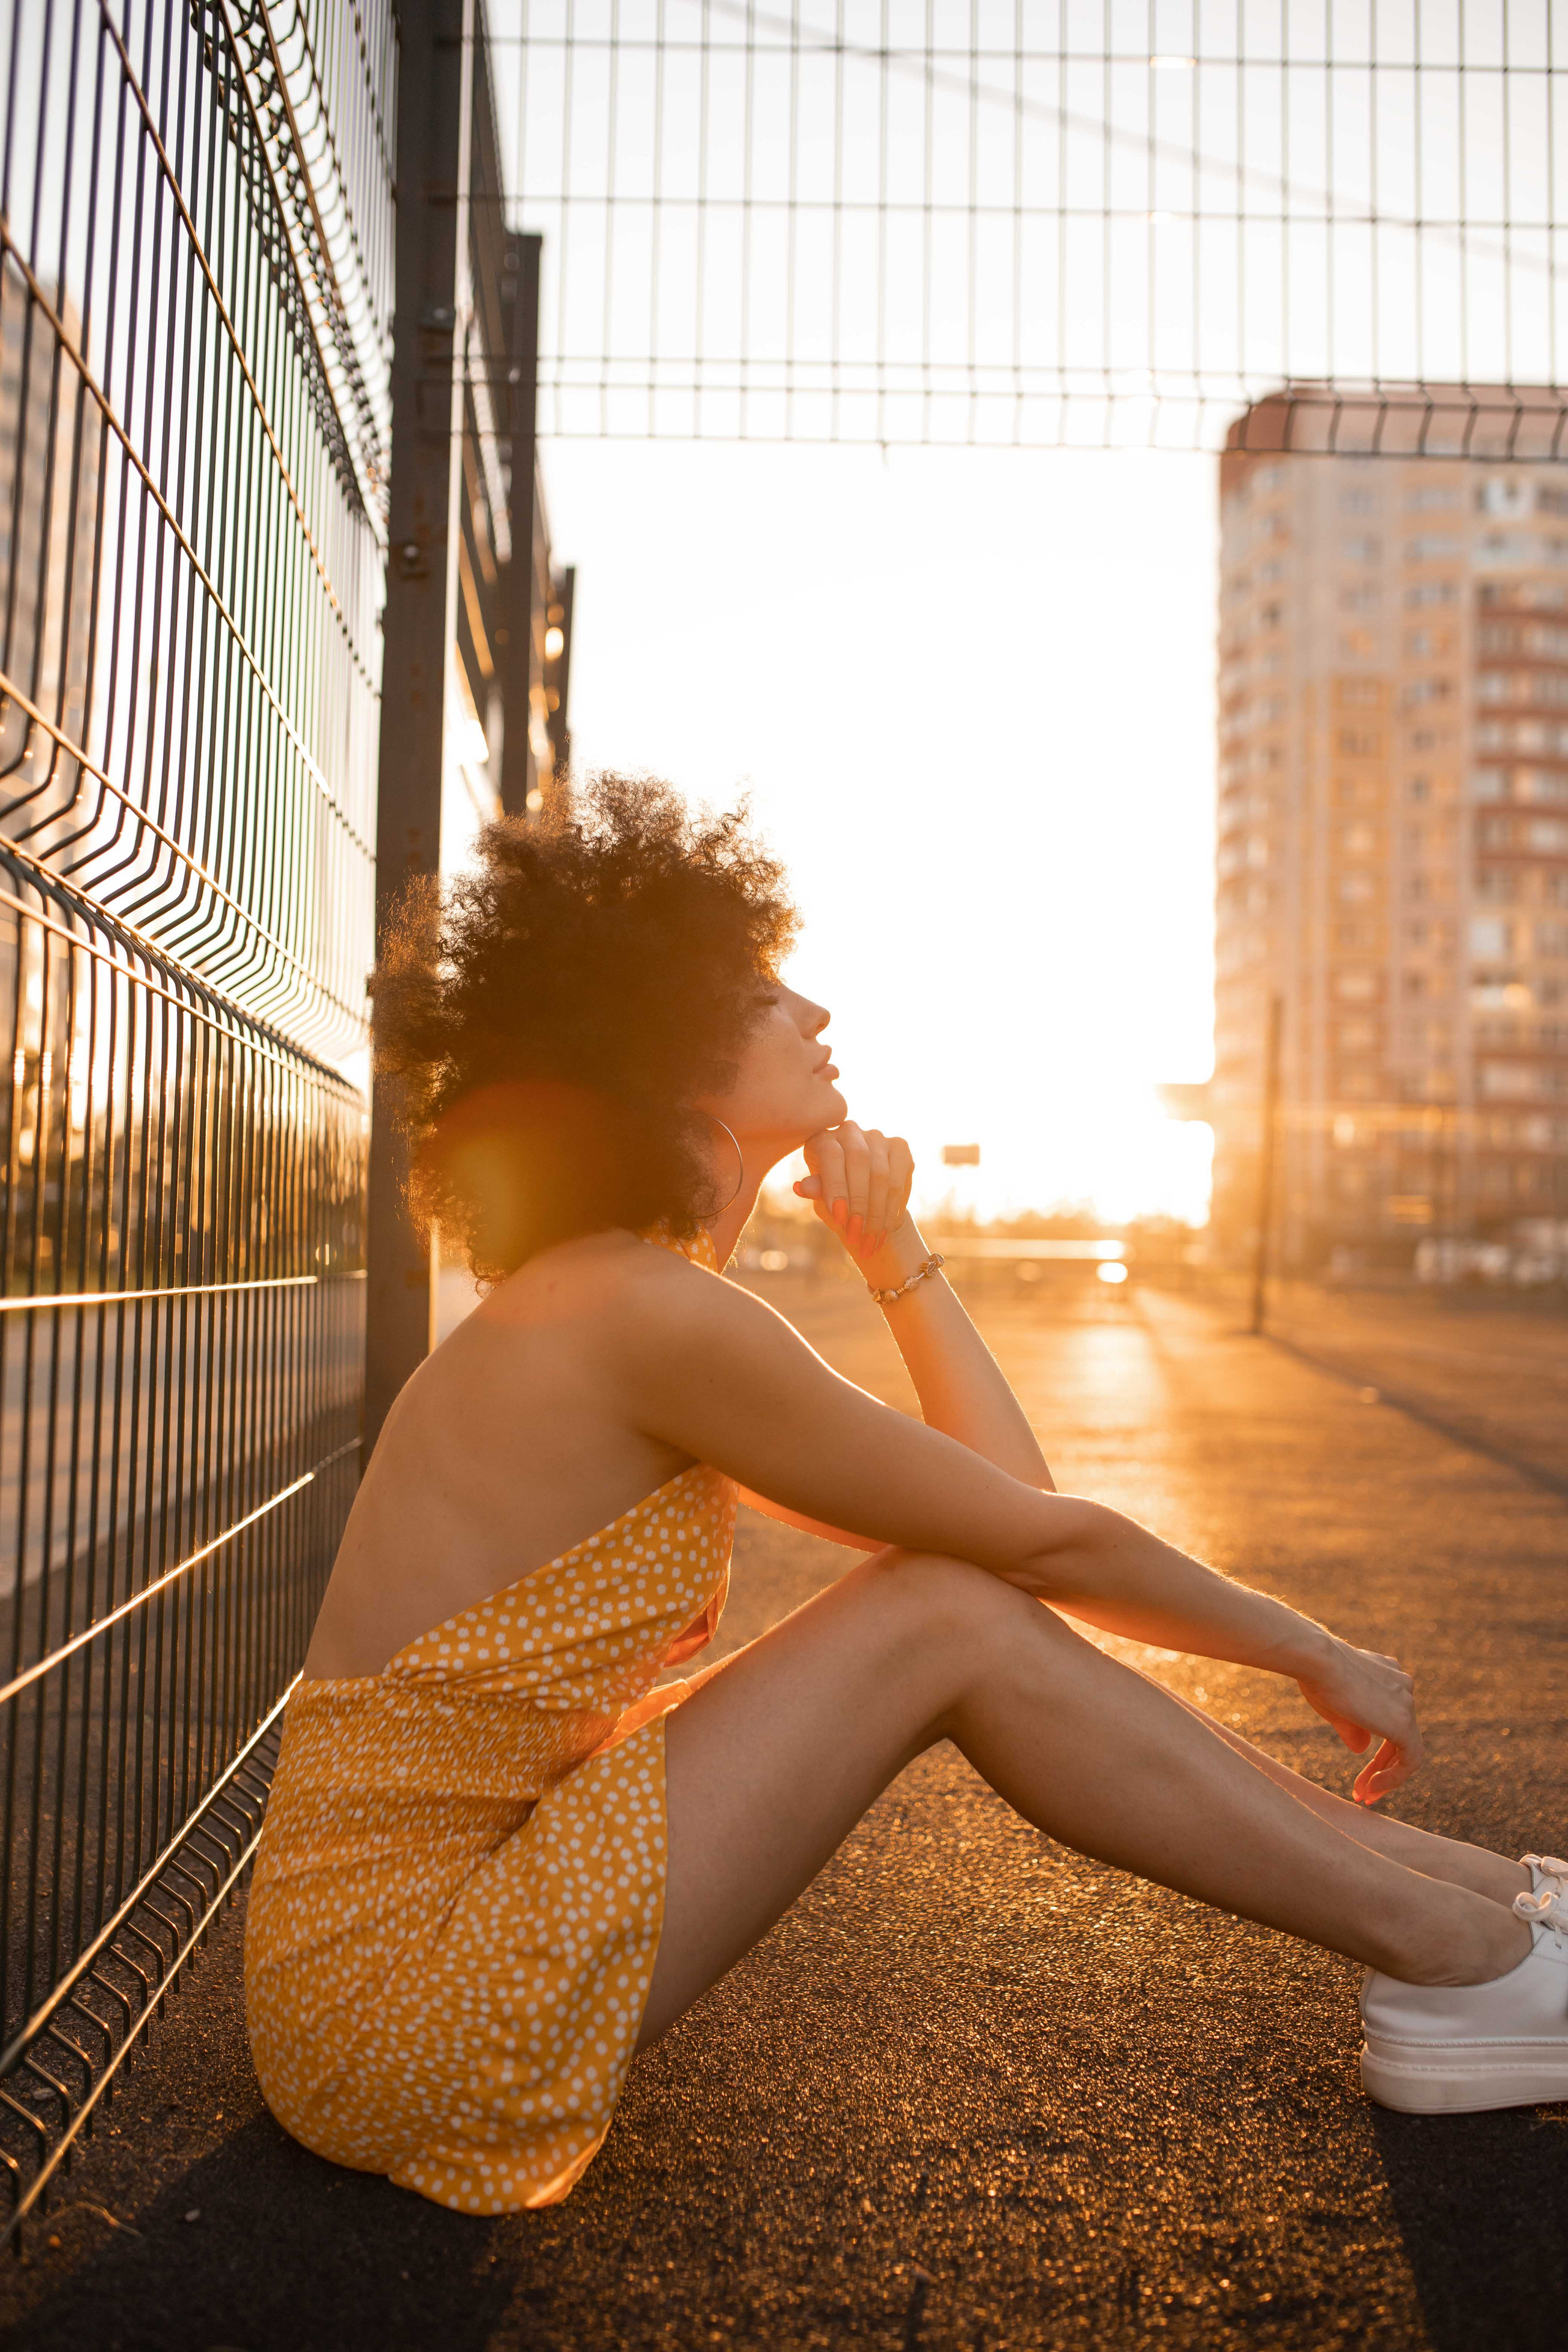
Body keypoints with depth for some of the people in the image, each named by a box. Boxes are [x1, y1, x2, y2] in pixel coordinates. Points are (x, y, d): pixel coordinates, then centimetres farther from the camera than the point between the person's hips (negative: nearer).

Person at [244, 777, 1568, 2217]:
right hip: (402, 2005, -9)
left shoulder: (582, 1304, 9)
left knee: (960, 1597, 3)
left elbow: (1001, 1496, 9)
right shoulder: (644, 1309, -21)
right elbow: (1046, 1538, -14)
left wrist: (894, 1248, 5)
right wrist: (1316, 1653, 0)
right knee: (951, 1619, -15)